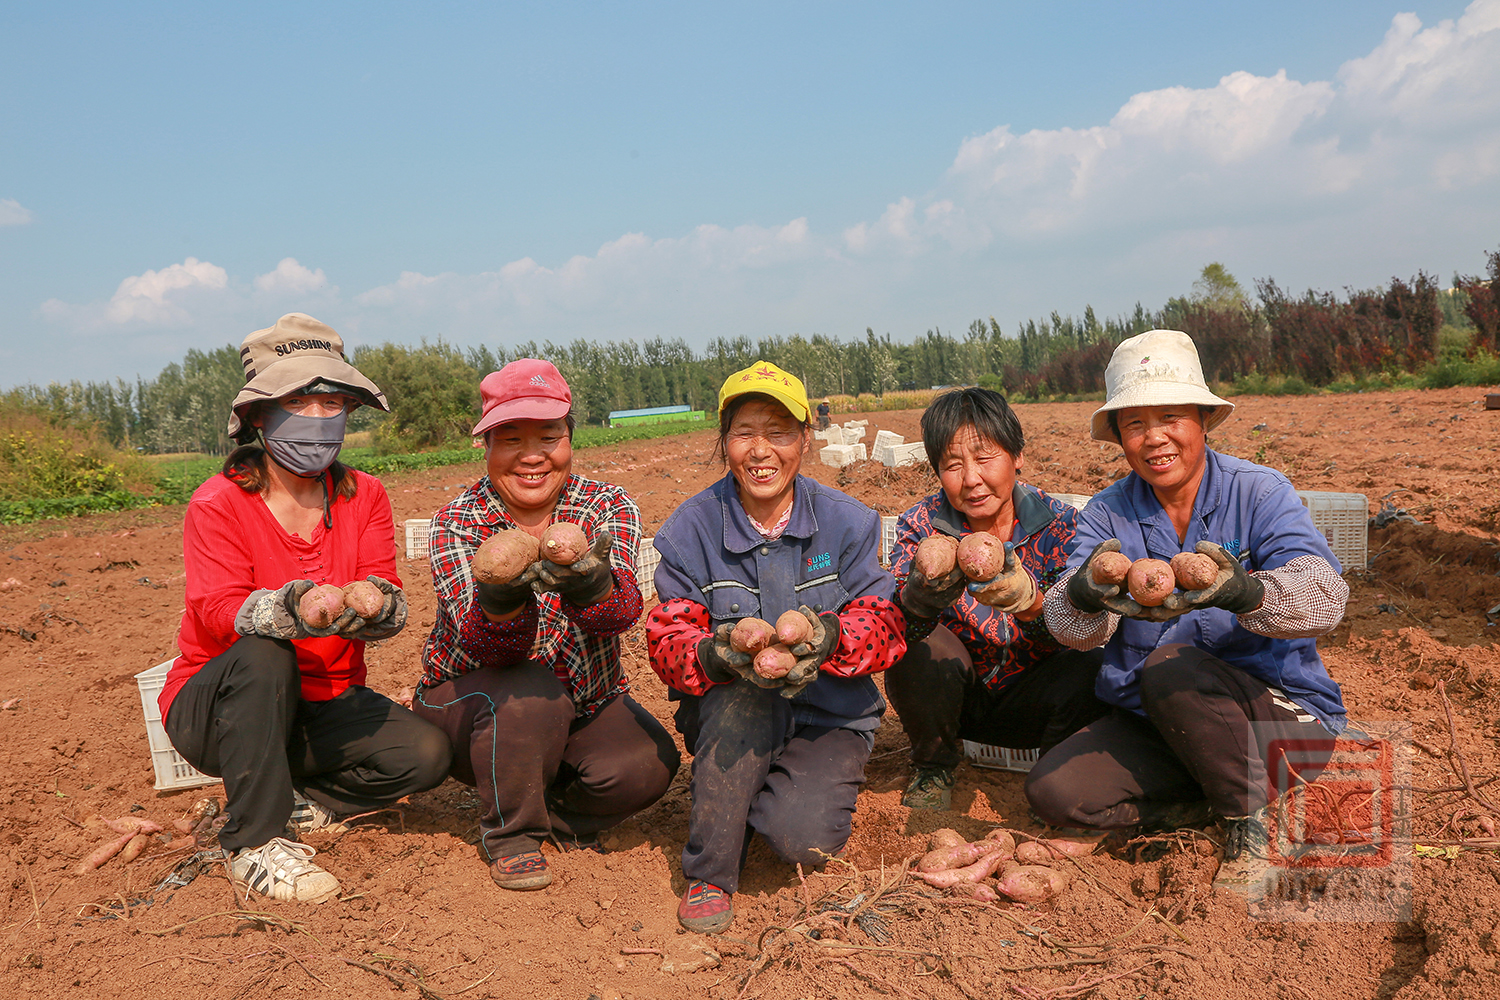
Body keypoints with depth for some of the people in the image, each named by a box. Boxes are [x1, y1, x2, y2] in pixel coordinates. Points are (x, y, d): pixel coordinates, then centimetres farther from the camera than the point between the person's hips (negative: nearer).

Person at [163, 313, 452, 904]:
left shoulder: (364, 497, -1)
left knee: (426, 754, -21)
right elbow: (219, 610, -24)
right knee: (262, 656, -36)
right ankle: (256, 842, -22)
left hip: (326, 704, 3)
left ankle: (291, 804, 5)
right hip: (216, 709, -3)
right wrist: (287, 610, -47)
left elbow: (388, 596, -14)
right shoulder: (217, 505, -12)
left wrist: (374, 605, -39)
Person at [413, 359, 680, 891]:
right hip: (472, 704, -2)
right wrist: (502, 597, -54)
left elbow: (623, 609, -31)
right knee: (530, 692, -34)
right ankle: (509, 835, -7)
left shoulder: (608, 507, -12)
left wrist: (588, 583, -55)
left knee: (649, 764, -24)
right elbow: (487, 645, -30)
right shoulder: (456, 523, -15)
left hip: (586, 703, 2)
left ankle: (556, 813, 8)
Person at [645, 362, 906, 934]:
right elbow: (669, 639, -10)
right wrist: (719, 655, -35)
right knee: (742, 694, -37)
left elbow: (884, 623, -7)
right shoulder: (690, 530, -6)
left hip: (829, 714, 0)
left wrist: (831, 636, -32)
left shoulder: (848, 522, -4)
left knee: (806, 842, -26)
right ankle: (709, 872, -17)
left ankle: (810, 787, 13)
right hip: (730, 716, 0)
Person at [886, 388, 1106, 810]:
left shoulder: (1057, 522, -11)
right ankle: (933, 768, -1)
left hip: (1028, 699, 0)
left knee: (1094, 666, -28)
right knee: (919, 649, -30)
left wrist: (1027, 601, -46)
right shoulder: (921, 525, -12)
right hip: (954, 697, 0)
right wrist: (918, 598, -52)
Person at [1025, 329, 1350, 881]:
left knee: (1170, 666, -32)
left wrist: (1243, 591, -50)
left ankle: (1249, 810, -8)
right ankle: (1223, 799, 1)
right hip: (1151, 727, 4)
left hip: (1282, 717, -4)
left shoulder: (1259, 493, -9)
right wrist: (1087, 593, -44)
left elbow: (1324, 596, -27)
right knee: (1052, 790, -17)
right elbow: (1067, 624, -18)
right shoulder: (1108, 512, -1)